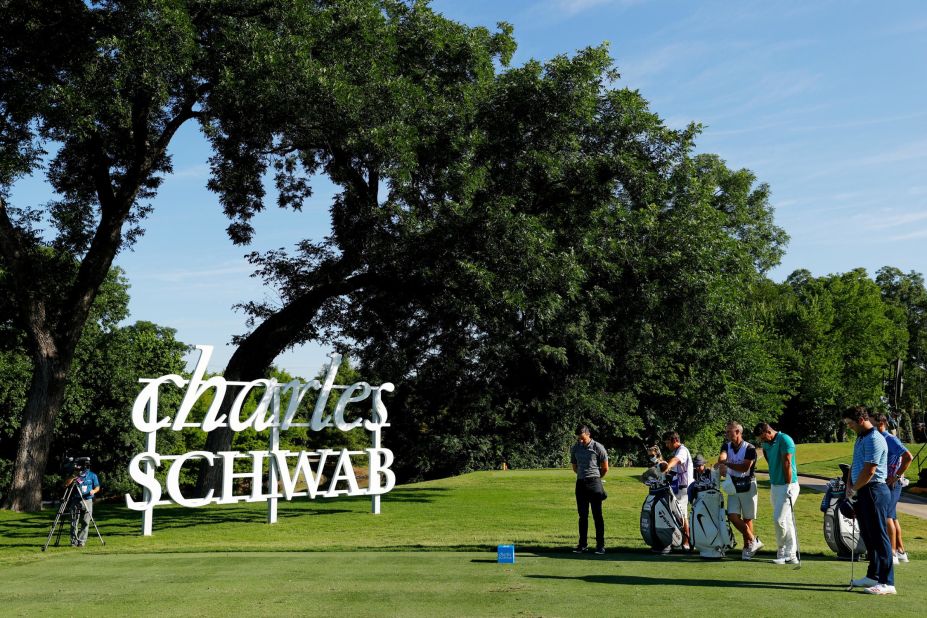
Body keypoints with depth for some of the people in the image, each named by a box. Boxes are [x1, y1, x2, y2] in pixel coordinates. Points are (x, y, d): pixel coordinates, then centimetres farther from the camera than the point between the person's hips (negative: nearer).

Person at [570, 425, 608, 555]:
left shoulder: (598, 448, -4)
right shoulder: (575, 448, 9)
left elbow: (605, 469, 4)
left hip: (594, 482, -4)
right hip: (580, 483, 4)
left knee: (597, 515, -3)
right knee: (582, 515, 6)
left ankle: (600, 545, 0)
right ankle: (583, 544, 11)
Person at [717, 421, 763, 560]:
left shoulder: (750, 449, -10)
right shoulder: (726, 446, 6)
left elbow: (745, 467, -19)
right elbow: (722, 457, -14)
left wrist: (726, 464, -17)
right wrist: (721, 466, -36)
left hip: (747, 487, -4)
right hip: (733, 486, 4)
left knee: (747, 519, 2)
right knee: (733, 517, -5)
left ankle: (747, 547, 15)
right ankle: (753, 541, 8)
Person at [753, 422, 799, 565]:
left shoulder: (784, 440, -14)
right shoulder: (767, 444, 10)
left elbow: (787, 464, -16)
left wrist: (788, 486, -16)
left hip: (787, 486, -8)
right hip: (774, 486, 8)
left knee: (779, 519, -11)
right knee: (786, 521, 9)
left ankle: (782, 552, 1)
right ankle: (791, 555, 12)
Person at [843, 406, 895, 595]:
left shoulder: (874, 439, -17)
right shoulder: (860, 438, 15)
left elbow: (869, 471, -21)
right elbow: (854, 465, 20)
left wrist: (853, 490, -10)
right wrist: (849, 486, 8)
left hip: (874, 491, -10)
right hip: (863, 492, 10)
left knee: (879, 536, -8)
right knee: (868, 536, 15)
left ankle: (887, 582, -5)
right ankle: (873, 576, 23)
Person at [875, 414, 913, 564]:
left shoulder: (890, 439, -14)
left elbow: (908, 457, -24)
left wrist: (896, 476, -21)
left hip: (891, 483, -10)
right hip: (881, 483, 10)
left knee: (887, 516, -11)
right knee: (892, 517, 13)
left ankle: (892, 553, -9)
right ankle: (901, 551, 21)